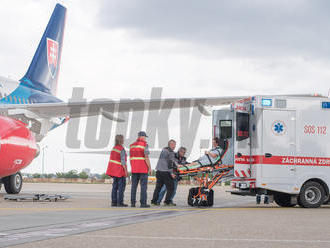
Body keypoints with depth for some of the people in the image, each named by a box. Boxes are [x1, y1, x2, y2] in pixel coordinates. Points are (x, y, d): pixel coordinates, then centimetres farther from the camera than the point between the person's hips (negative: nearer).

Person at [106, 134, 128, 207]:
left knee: (115, 186, 9)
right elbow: (123, 161, -18)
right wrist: (126, 171, -15)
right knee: (121, 186, -4)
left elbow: (111, 159, 12)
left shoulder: (114, 148, 9)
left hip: (114, 170, 8)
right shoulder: (122, 149, -14)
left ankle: (113, 202, 7)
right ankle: (120, 202, -7)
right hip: (120, 170, -8)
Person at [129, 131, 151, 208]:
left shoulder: (132, 145, 11)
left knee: (134, 185, 7)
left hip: (134, 169, 6)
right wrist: (149, 168, -8)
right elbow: (146, 157, -14)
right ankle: (143, 203, -7)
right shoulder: (144, 144, -8)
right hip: (143, 169, -6)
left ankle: (132, 202, 5)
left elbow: (130, 158, 11)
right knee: (143, 186, -3)